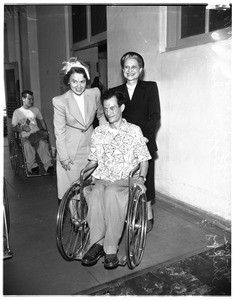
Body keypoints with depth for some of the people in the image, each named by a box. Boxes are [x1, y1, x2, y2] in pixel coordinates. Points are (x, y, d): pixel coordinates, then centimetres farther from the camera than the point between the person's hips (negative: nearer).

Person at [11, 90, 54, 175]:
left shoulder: (36, 109, 19)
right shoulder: (17, 112, 11)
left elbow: (42, 120, 27)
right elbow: (13, 127, 11)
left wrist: (45, 131, 9)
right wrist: (22, 128, -11)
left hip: (36, 133, 1)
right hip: (25, 136, -1)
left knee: (42, 143, -35)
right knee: (27, 145, -38)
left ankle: (48, 166, -41)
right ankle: (32, 167, -35)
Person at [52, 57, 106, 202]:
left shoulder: (95, 93, -5)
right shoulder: (60, 101, -13)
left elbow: (101, 115, 14)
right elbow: (59, 131, -8)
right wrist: (64, 157, -8)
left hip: (91, 145, 3)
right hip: (70, 149, -3)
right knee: (69, 188, 3)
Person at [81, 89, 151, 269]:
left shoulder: (134, 131, 8)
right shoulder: (98, 132, 17)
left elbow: (144, 160, 8)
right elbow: (93, 160, 20)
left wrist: (141, 177, -9)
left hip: (125, 179, -2)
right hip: (101, 178, 3)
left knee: (111, 192, -36)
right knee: (95, 192, -34)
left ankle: (110, 249, -28)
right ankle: (98, 243, -25)